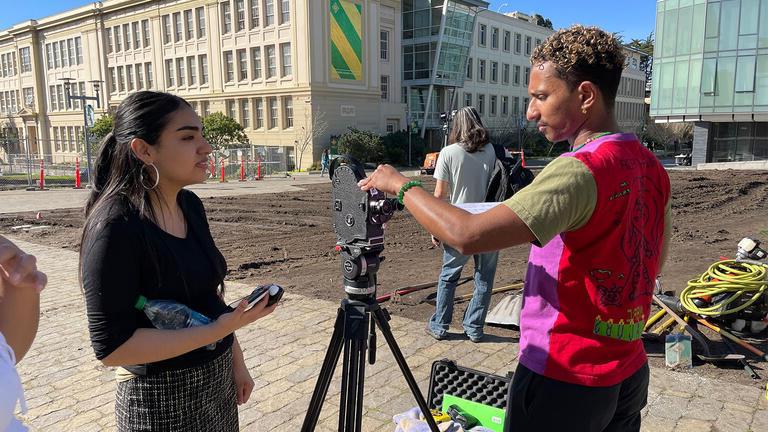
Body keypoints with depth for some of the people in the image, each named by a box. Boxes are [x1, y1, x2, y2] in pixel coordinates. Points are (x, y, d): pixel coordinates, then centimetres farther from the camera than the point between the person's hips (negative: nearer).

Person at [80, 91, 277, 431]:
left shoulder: (190, 205, -1)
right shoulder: (115, 226, -22)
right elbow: (112, 347, -21)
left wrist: (235, 360, 9)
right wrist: (216, 331, -26)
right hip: (161, 400, -6)